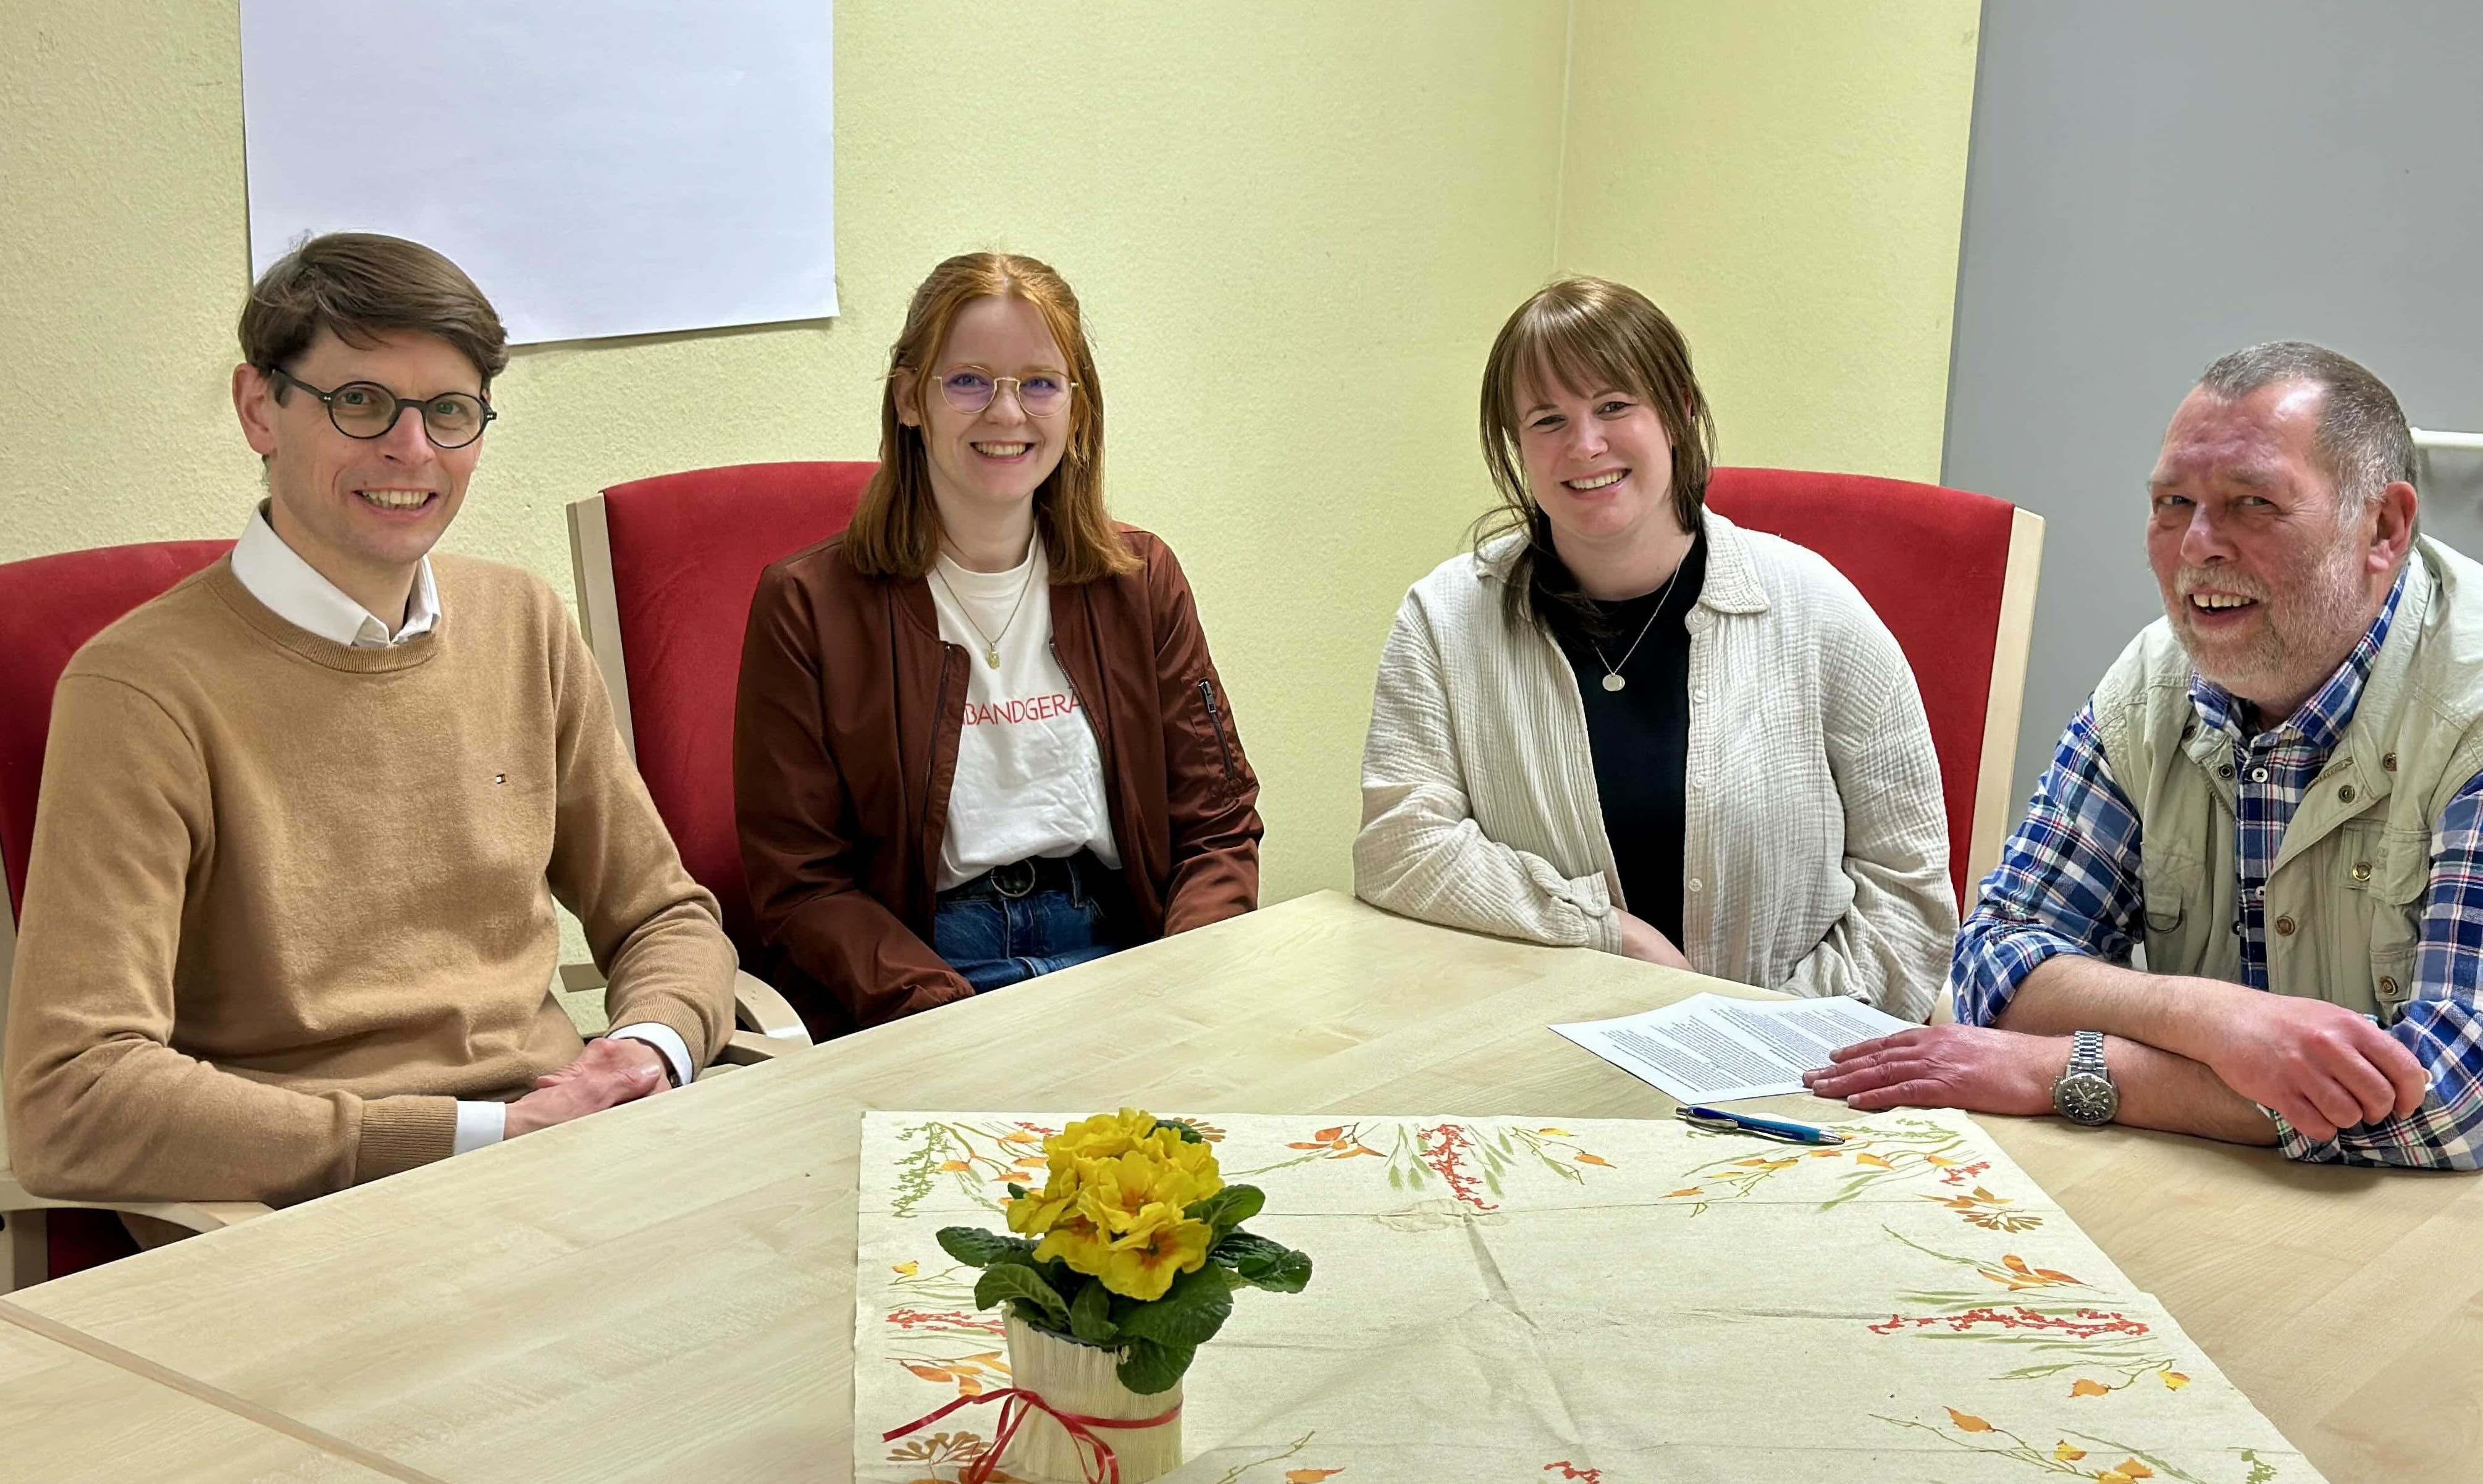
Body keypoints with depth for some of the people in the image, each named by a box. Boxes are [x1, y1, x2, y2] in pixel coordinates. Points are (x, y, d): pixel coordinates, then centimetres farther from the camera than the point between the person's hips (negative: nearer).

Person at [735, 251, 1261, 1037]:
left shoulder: (1139, 581, 12)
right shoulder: (807, 605, 1)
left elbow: (1217, 825, 10)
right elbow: (801, 888, -3)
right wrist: (960, 1018, -19)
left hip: (1116, 954, 4)